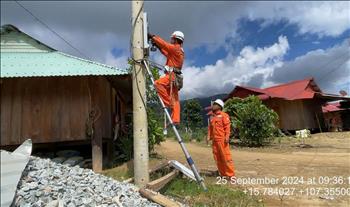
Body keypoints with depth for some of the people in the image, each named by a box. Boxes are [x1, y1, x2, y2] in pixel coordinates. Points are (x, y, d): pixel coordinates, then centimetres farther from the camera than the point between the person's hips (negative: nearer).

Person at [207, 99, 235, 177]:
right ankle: (223, 174, 22)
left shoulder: (223, 115, -4)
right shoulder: (212, 116, 16)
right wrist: (209, 136, 9)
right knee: (217, 158, 10)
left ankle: (231, 175, 5)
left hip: (222, 139, -7)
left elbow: (227, 127, -9)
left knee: (226, 157, -5)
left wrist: (227, 137, -17)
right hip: (214, 140, 7)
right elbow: (210, 127, 18)